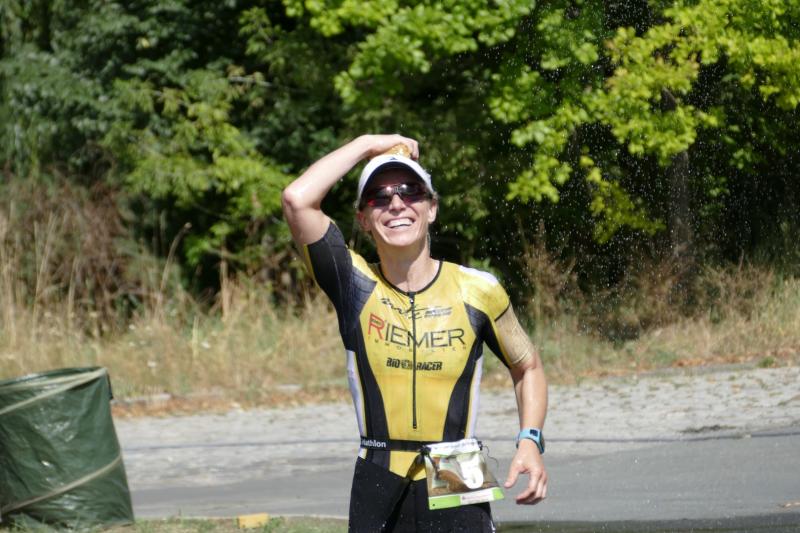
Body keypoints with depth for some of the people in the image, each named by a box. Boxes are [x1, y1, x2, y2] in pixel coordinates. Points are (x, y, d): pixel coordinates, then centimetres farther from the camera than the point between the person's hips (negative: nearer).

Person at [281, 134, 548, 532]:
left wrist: (530, 440, 0)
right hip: (378, 495, 0)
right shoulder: (355, 287, -2)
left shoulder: (477, 292, 1)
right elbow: (297, 200, -15)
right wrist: (368, 144, -4)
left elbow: (527, 367, 16)